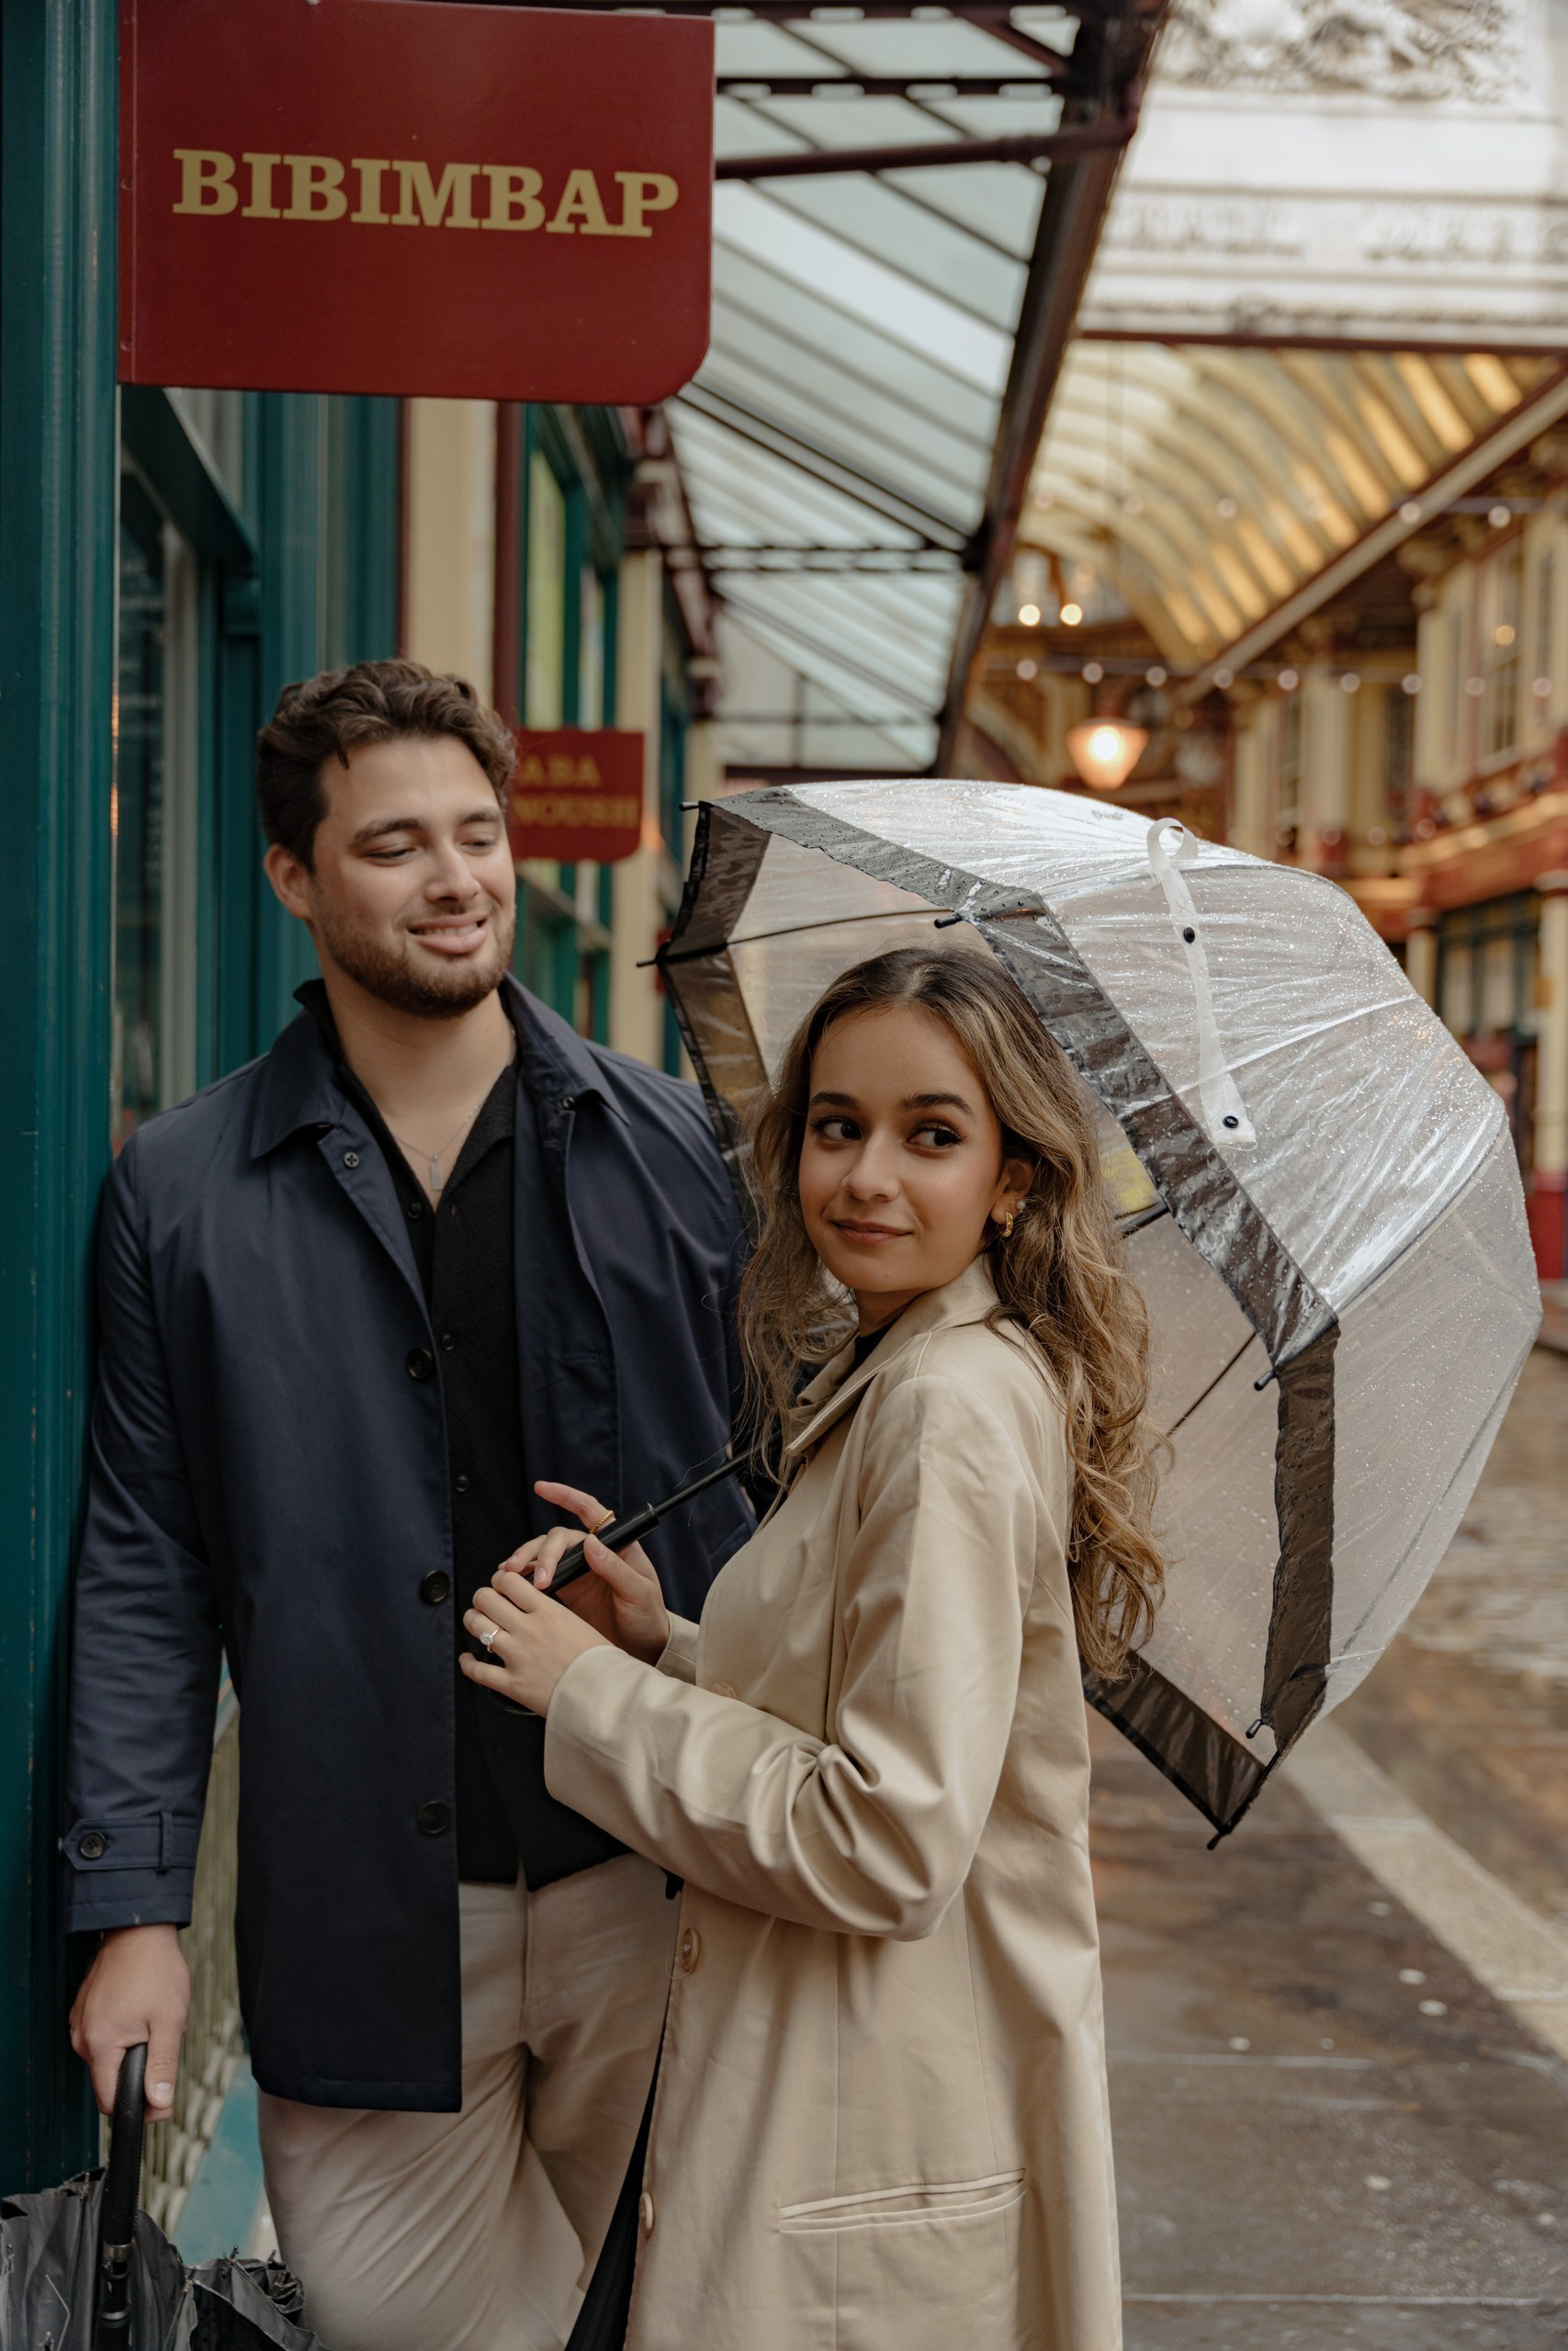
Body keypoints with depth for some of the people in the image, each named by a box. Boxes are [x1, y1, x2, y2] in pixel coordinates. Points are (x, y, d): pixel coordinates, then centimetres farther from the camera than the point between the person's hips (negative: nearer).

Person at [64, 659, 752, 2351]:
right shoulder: (181, 1193, 2)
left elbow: (773, 1499, 7)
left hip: (658, 1883, 1)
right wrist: (132, 1907, -4)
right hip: (367, 1921, -1)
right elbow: (144, 1574, 2)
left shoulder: (676, 1151, 4)